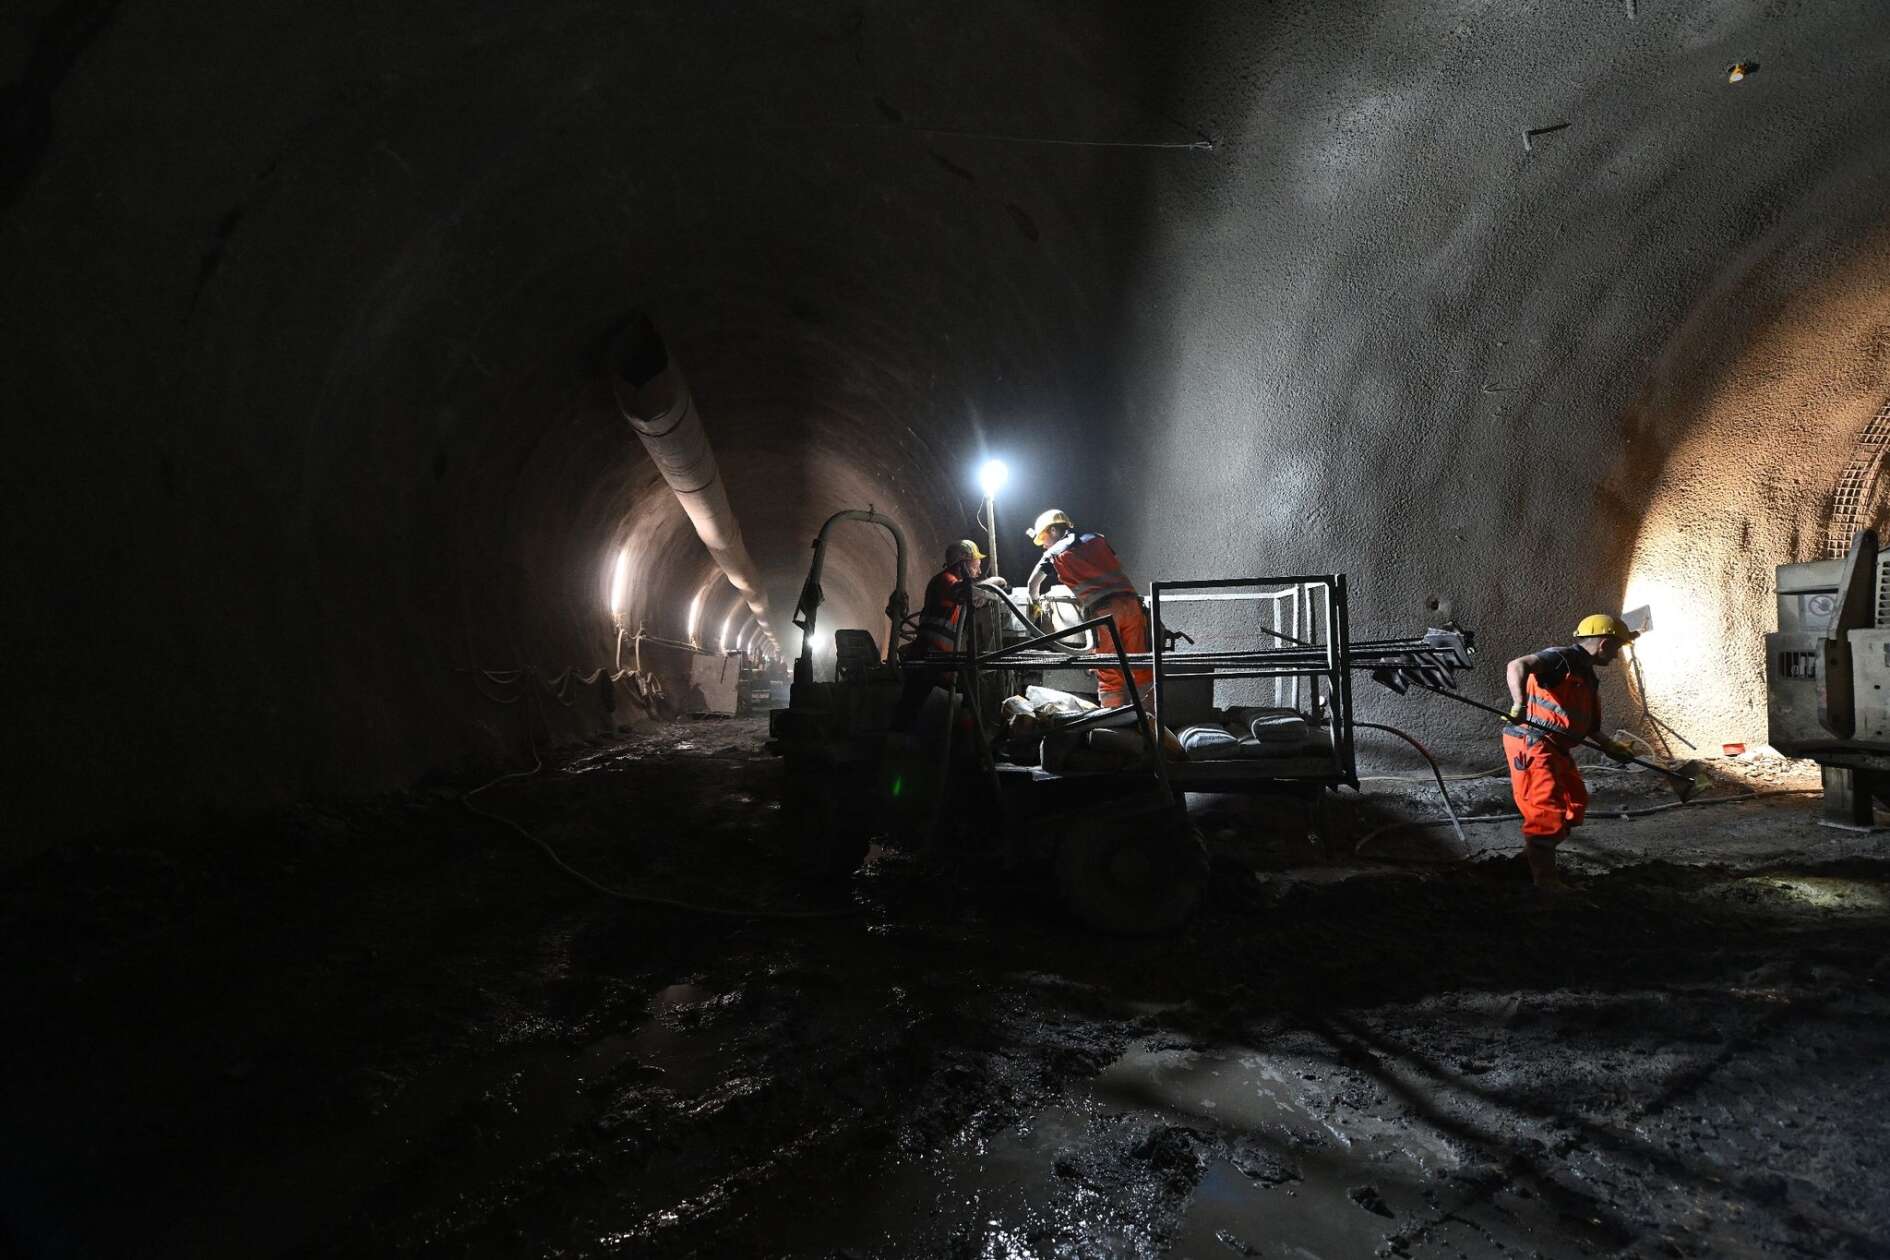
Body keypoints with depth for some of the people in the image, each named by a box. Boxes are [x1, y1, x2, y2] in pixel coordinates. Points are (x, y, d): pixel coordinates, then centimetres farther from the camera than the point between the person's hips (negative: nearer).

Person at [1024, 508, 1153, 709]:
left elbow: (1034, 582, 9)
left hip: (1101, 611, -4)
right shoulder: (1097, 539, 23)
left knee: (1109, 675, 0)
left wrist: (1035, 600, 28)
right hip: (1129, 601, 4)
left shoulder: (1055, 552, 12)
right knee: (1141, 669, 4)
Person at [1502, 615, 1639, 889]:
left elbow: (1587, 723, 29)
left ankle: (1533, 855, 32)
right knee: (1548, 810, -11)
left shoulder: (1588, 677, 18)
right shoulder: (1560, 659, -13)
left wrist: (1609, 747, 29)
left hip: (1557, 748, 10)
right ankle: (1545, 881, -1)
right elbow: (1517, 665, -31)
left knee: (1576, 804, 19)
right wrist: (1520, 704, -45)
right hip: (1531, 743, -10)